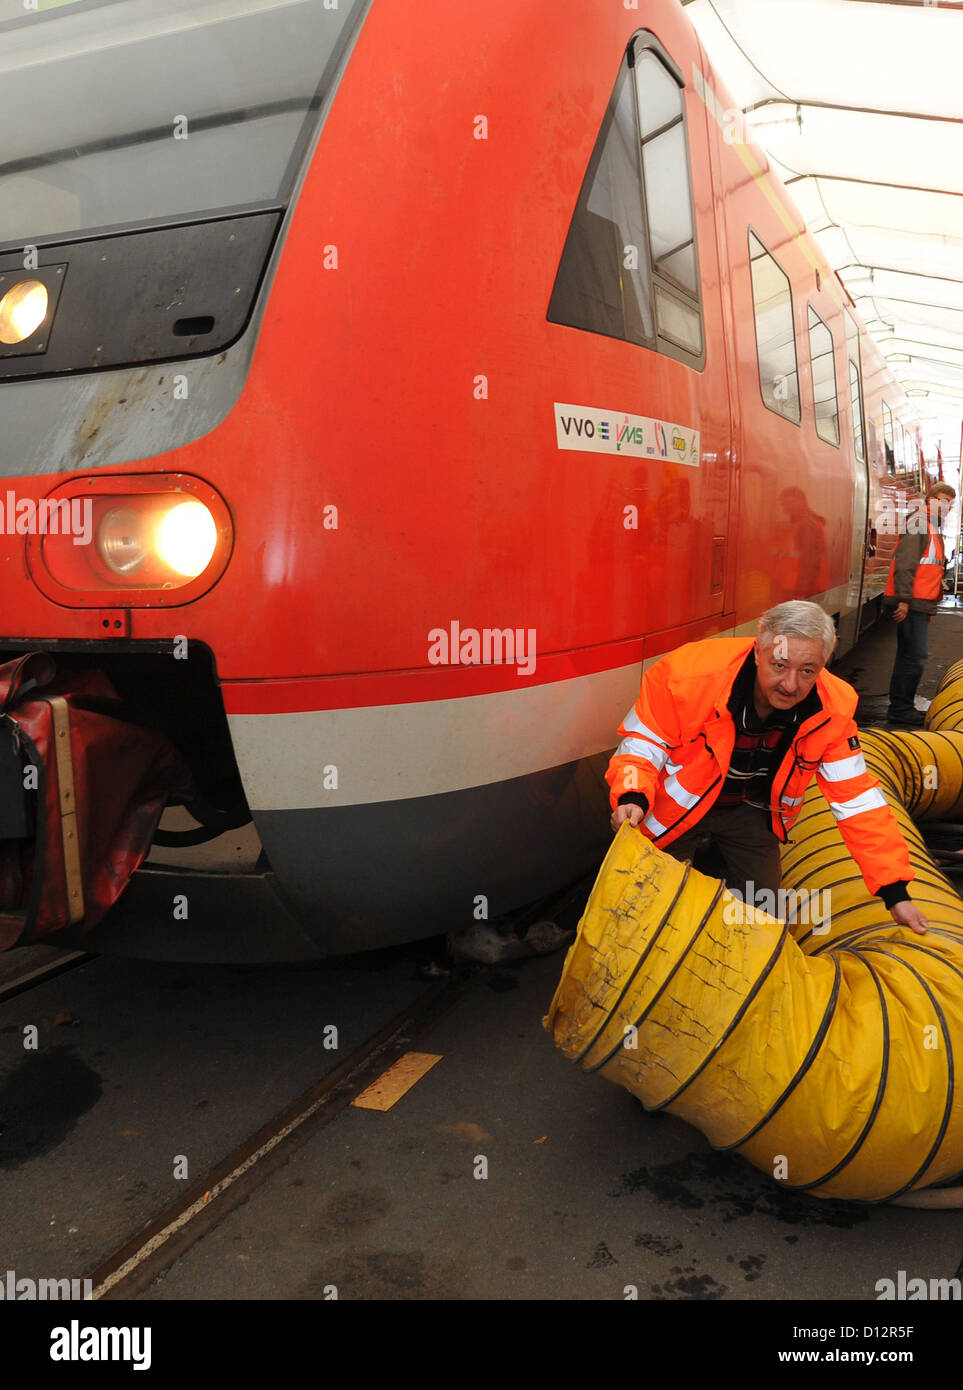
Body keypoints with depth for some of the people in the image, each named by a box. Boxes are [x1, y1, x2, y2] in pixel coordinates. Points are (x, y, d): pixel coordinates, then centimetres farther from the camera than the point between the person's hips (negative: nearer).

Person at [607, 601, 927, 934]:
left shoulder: (831, 710, -24)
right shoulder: (693, 672, -35)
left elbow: (856, 799, -17)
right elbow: (644, 740, -22)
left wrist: (895, 890, -20)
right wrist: (633, 797, -42)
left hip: (751, 811, 3)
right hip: (680, 804, -3)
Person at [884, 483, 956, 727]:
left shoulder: (933, 528, 22)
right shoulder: (919, 523, -9)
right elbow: (905, 563, -18)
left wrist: (929, 606, 23)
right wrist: (904, 599, -24)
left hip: (920, 604, 10)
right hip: (910, 603, -10)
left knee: (909, 656, 13)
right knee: (916, 656, -10)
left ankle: (901, 707, 19)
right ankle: (900, 709, -5)